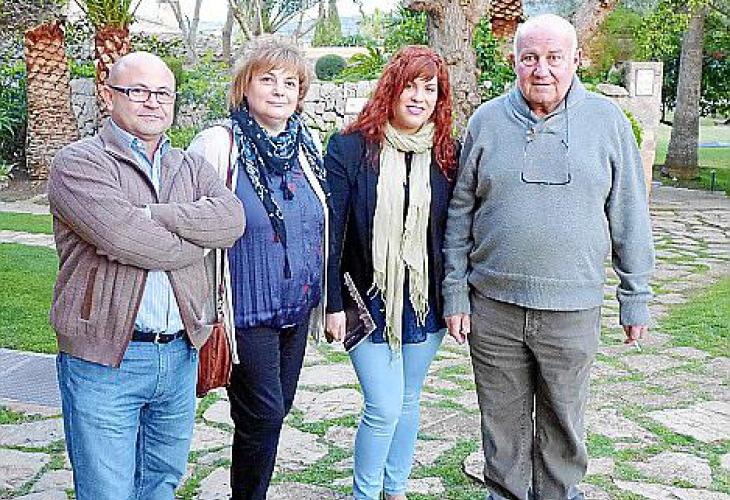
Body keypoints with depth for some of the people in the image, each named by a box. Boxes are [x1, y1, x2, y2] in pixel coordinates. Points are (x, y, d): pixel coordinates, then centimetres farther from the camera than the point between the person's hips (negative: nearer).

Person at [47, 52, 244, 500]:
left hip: (181, 354, 5)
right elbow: (123, 238, -22)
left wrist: (149, 213, -17)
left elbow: (232, 219, -8)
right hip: (104, 360, -5)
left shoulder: (192, 168, 12)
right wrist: (196, 240, -7)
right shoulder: (80, 162, -6)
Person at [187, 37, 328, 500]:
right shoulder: (219, 144, -12)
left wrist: (328, 298, 18)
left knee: (278, 409, 16)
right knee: (263, 415, -1)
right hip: (246, 308, -6)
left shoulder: (309, 145, 6)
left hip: (298, 306, 6)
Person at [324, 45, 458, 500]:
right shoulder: (350, 147, -7)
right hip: (369, 300, -3)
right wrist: (333, 303, -9)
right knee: (384, 407, -5)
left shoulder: (447, 153, 2)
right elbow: (331, 229, -7)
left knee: (409, 400, 15)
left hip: (426, 302, 3)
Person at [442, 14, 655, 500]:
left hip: (573, 309, 0)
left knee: (563, 422, 14)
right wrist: (456, 293, 2)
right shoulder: (487, 121, 1)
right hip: (493, 305, 1)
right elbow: (460, 214, 5)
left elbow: (629, 217, 4)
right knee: (503, 421, 13)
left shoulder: (607, 119, 0)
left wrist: (636, 297, 5)